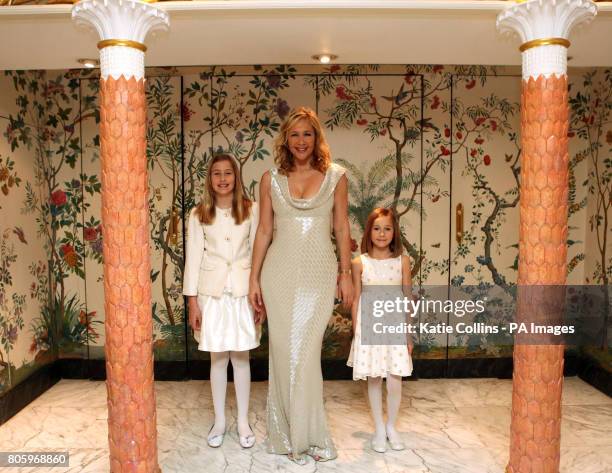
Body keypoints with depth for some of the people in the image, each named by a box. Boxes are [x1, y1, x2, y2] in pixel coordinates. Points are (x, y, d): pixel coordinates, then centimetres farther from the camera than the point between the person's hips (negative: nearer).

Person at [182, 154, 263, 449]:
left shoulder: (251, 210, -1)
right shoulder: (198, 214, 1)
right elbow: (193, 257, 1)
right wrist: (192, 301, -3)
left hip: (243, 291, 0)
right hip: (212, 291, 1)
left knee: (241, 356, 7)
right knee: (218, 357, 9)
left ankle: (243, 421, 21)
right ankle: (219, 420, 24)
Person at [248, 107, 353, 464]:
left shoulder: (336, 176, 4)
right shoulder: (271, 179, 6)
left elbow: (342, 228, 6)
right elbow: (264, 231, 6)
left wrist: (346, 273, 3)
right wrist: (254, 278, 4)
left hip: (319, 275, -1)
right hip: (280, 274, 1)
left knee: (306, 353, 0)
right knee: (284, 352, 5)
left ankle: (305, 434, 19)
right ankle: (291, 435, 22)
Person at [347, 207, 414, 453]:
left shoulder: (402, 261, 0)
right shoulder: (360, 263, -2)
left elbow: (408, 299, 4)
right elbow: (356, 300, 2)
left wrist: (409, 334, 4)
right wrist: (356, 333, 1)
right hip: (369, 326, 0)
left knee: (394, 382, 1)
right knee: (373, 380, 9)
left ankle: (391, 427, 25)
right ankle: (379, 429, 26)